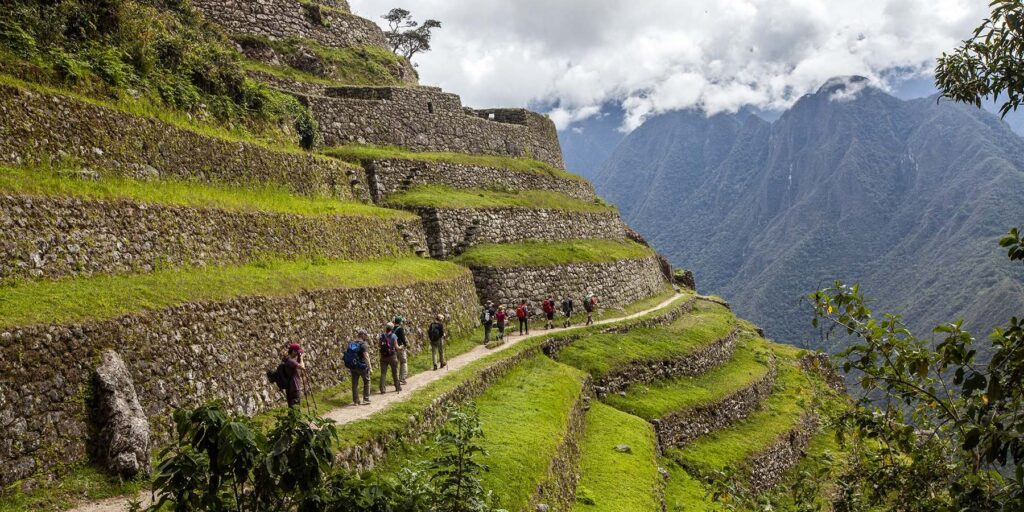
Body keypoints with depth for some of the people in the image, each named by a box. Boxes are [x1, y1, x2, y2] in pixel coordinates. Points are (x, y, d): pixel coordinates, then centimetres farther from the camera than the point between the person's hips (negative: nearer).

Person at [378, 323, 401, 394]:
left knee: (383, 373, 6)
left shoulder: (382, 336, -2)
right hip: (392, 356, -2)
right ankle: (398, 387, 23)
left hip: (383, 356, 2)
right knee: (395, 372, 13)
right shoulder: (393, 336, -10)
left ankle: (382, 389, 2)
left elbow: (380, 346, 2)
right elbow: (396, 347, -10)